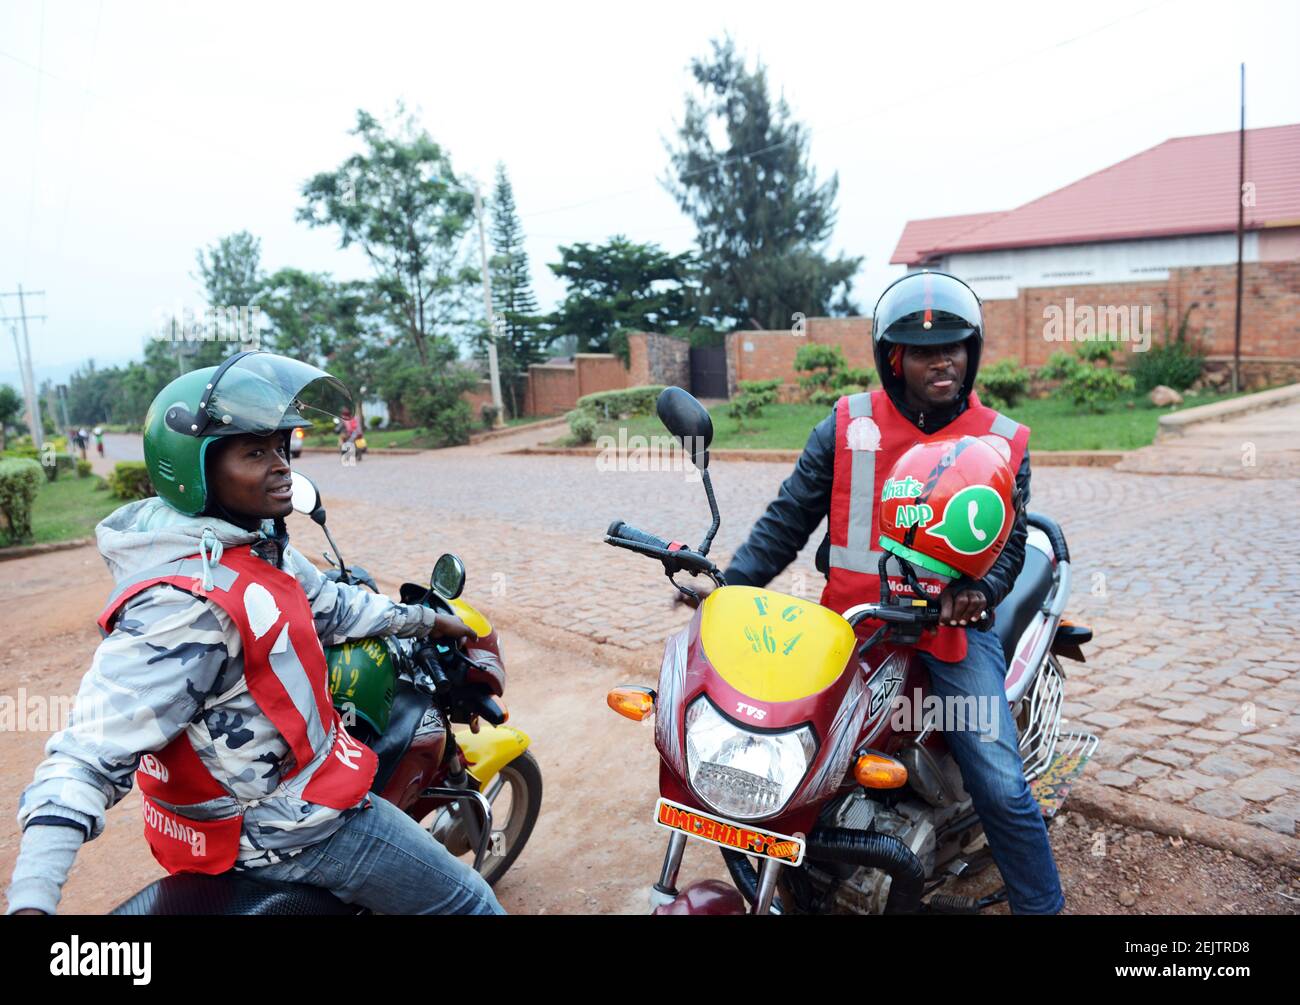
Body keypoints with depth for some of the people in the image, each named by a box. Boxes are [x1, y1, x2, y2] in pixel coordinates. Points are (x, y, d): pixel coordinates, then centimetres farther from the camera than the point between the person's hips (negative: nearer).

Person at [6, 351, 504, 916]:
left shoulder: (256, 543, -1)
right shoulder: (185, 605, -31)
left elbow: (328, 605, 15)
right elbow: (92, 752, -32)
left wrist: (425, 620, 25)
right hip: (284, 824, -9)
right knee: (468, 901, 2)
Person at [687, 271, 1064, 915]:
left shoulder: (1002, 444, 5)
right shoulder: (847, 427, 2)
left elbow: (1010, 541, 4)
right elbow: (788, 518, 1)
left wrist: (977, 589, -18)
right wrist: (731, 585, -11)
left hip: (952, 623, 0)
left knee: (1000, 786, -12)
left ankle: (1041, 904, 14)